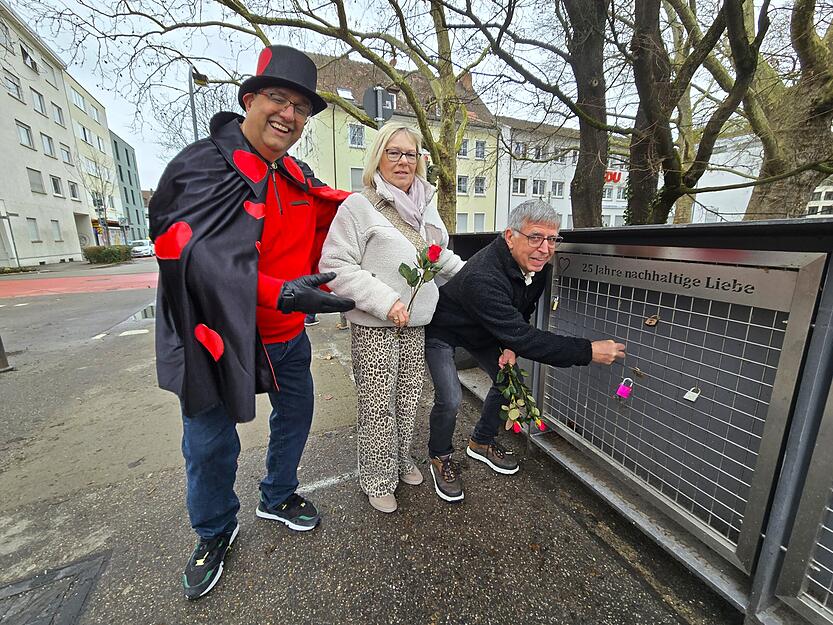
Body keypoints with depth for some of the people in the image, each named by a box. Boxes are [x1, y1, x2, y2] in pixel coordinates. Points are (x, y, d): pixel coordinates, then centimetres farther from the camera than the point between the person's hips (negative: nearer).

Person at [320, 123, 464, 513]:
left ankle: (402, 461, 40)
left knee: (408, 399, 17)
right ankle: (378, 480, 27)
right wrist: (386, 301, -20)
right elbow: (335, 265, -14)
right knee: (378, 406, 4)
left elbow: (441, 255, 27)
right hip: (375, 327, -6)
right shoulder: (358, 205, -7)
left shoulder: (426, 206, 14)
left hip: (418, 323, 6)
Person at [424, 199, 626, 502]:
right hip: (441, 330, -7)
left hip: (481, 331, 7)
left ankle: (481, 442, 30)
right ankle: (440, 458, 15)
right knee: (450, 399, -17)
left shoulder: (539, 267, -15)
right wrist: (588, 351, -37)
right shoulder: (483, 277, -41)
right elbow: (523, 337, -40)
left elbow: (522, 315, 3)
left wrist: (511, 346, -14)